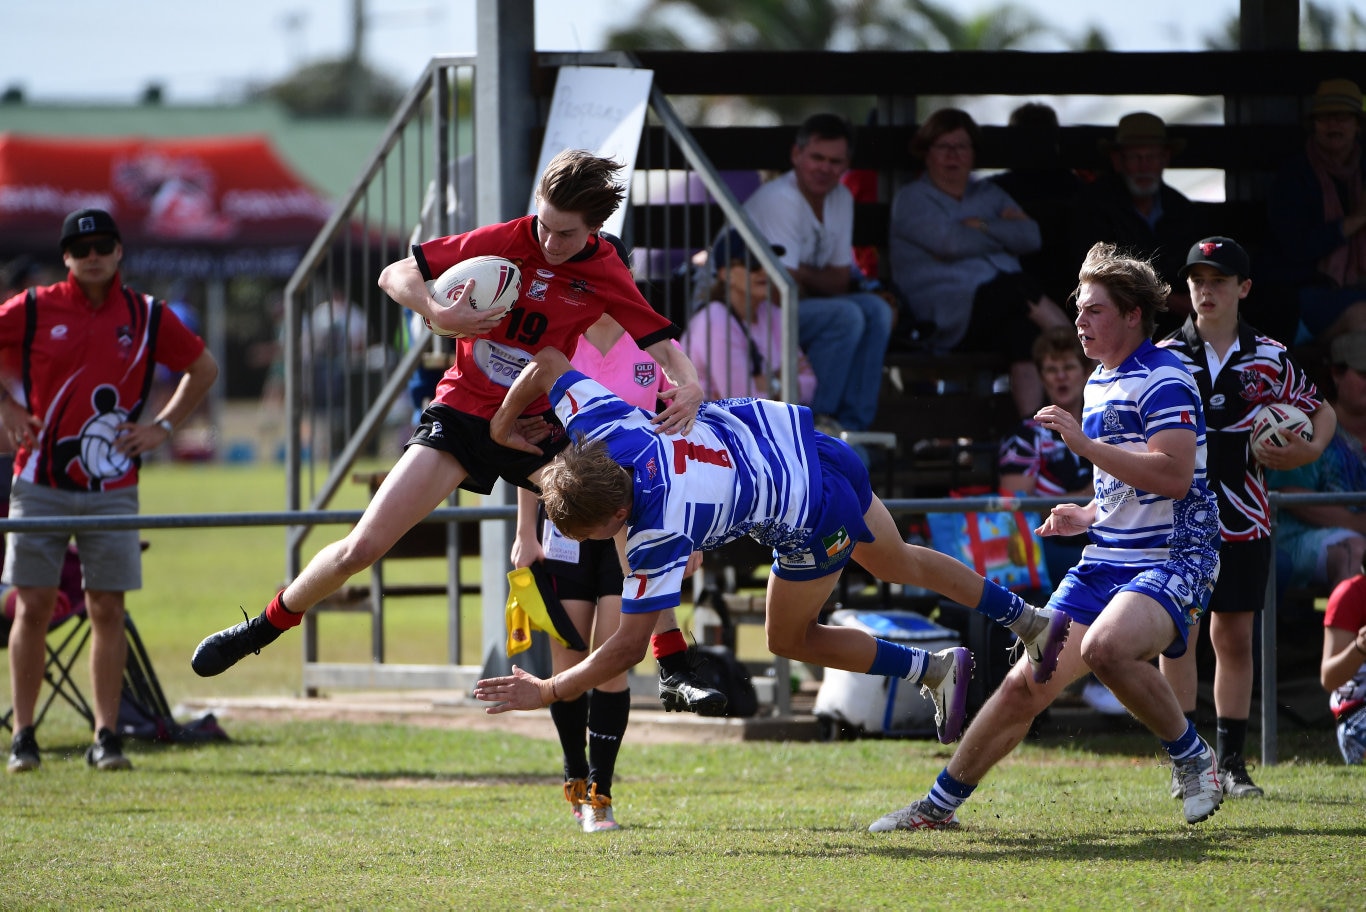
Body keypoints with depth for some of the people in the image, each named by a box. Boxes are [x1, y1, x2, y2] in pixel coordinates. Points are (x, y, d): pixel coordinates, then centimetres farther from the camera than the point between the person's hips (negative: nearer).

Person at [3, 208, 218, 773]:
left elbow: (203, 369, 18)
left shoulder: (147, 318, 5)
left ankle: (107, 738, 3)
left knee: (107, 609, -1)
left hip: (112, 488, 1)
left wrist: (163, 426, 8)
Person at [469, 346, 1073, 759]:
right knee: (899, 563, 29)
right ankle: (1032, 621, 44)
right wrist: (501, 425, 4)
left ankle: (931, 670, 26)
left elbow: (628, 647, -28)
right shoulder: (602, 430, -19)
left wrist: (548, 692, -22)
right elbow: (548, 362, -5)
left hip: (812, 519, -8)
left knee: (789, 638, 15)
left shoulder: (656, 535, -34)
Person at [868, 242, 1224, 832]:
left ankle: (1194, 760, -14)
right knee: (1026, 684, 1)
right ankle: (939, 805, 11)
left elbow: (1173, 475, -24)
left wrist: (1085, 444, -23)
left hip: (1172, 561, -8)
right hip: (1105, 562, 8)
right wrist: (1085, 517, 11)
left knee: (1105, 647, -36)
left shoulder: (1164, 379, -11)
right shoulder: (1099, 384, 18)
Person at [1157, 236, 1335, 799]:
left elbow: (1321, 410, 15)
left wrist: (1309, 451, -4)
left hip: (1243, 519, 1)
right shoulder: (1164, 358, 1)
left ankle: (1231, 763, 11)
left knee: (1234, 637, 4)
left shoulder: (1269, 359, 4)